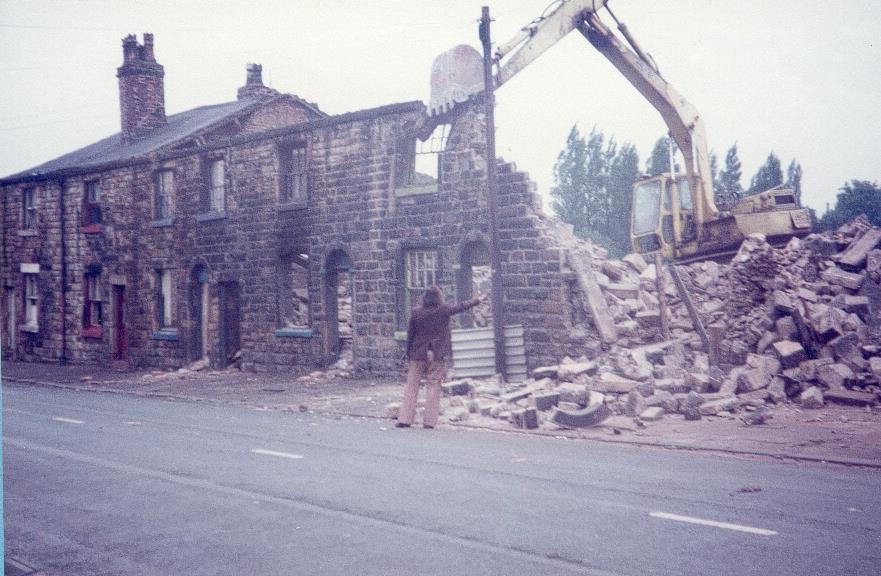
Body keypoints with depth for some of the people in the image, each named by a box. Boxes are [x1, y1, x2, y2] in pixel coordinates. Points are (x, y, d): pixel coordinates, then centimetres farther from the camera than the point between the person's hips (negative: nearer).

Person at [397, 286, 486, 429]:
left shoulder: (415, 313, 0)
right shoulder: (443, 311, -3)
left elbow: (410, 336, 4)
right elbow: (461, 307, 11)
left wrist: (408, 357, 12)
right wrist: (478, 300, 28)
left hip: (417, 355, 1)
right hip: (437, 356, -1)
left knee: (411, 386, 6)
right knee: (433, 387, 4)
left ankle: (405, 419, 3)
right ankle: (429, 421, 2)